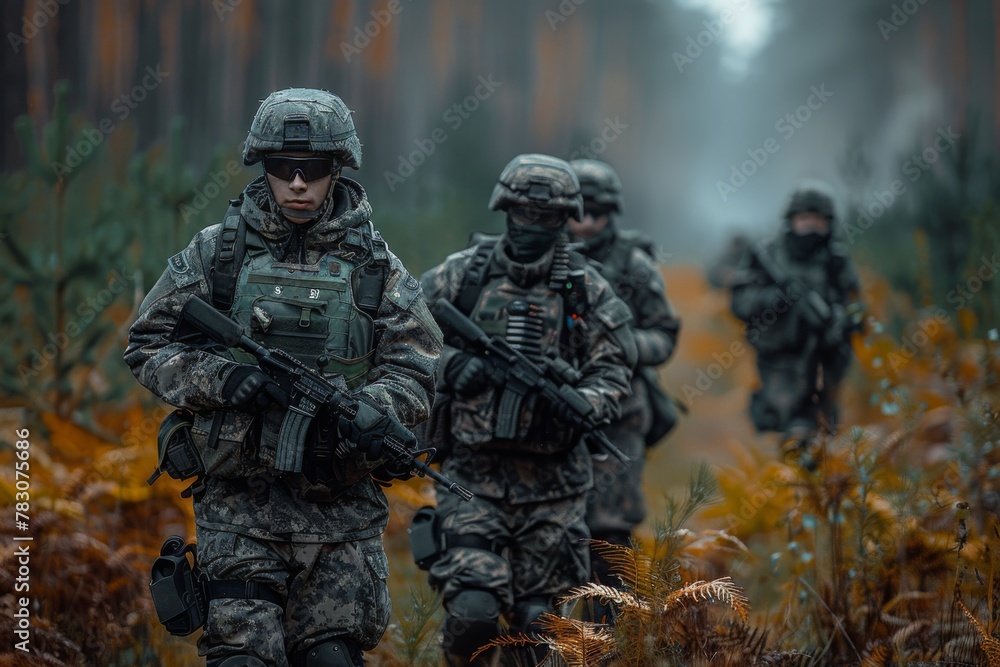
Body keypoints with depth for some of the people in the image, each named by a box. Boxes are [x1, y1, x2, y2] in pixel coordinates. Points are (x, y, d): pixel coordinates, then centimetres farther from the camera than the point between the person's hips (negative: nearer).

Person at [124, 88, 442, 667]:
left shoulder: (374, 265, 6)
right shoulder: (217, 252, 5)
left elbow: (415, 373, 3)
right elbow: (149, 345, 6)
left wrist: (370, 411, -18)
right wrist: (219, 377, -12)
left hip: (343, 508, 1)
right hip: (241, 504, -1)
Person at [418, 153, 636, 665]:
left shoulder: (587, 289, 4)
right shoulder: (464, 274, 2)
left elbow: (614, 369, 4)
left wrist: (580, 404, -17)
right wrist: (449, 363, -12)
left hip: (552, 482, 1)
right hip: (473, 472, -1)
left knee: (536, 616, 7)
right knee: (473, 609, -14)